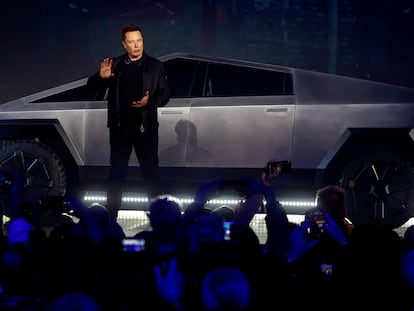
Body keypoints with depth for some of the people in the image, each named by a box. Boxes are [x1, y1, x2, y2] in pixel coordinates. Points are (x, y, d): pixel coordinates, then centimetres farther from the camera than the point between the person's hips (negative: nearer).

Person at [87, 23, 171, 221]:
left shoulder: (155, 66, 3)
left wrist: (149, 102, -18)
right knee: (117, 172, 8)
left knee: (150, 171, 1)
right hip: (120, 127, 2)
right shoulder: (115, 65, 7)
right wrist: (101, 77, -17)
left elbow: (165, 93, 3)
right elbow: (91, 86, 6)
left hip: (145, 127, -2)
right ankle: (111, 216, 14)